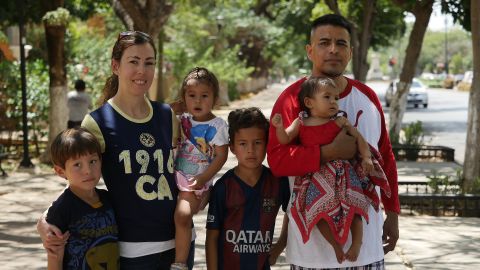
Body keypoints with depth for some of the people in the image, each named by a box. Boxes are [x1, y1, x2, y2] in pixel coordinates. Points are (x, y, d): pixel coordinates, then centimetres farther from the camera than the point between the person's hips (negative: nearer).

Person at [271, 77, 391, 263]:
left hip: (341, 172, 0)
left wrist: (366, 157, -7)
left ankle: (356, 244, -3)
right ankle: (336, 245, -2)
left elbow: (358, 137, 7)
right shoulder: (301, 123, 7)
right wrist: (279, 127, -19)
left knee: (352, 206, -13)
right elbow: (285, 139, 1)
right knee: (319, 209, -15)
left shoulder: (339, 121, 5)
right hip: (315, 176, 0)